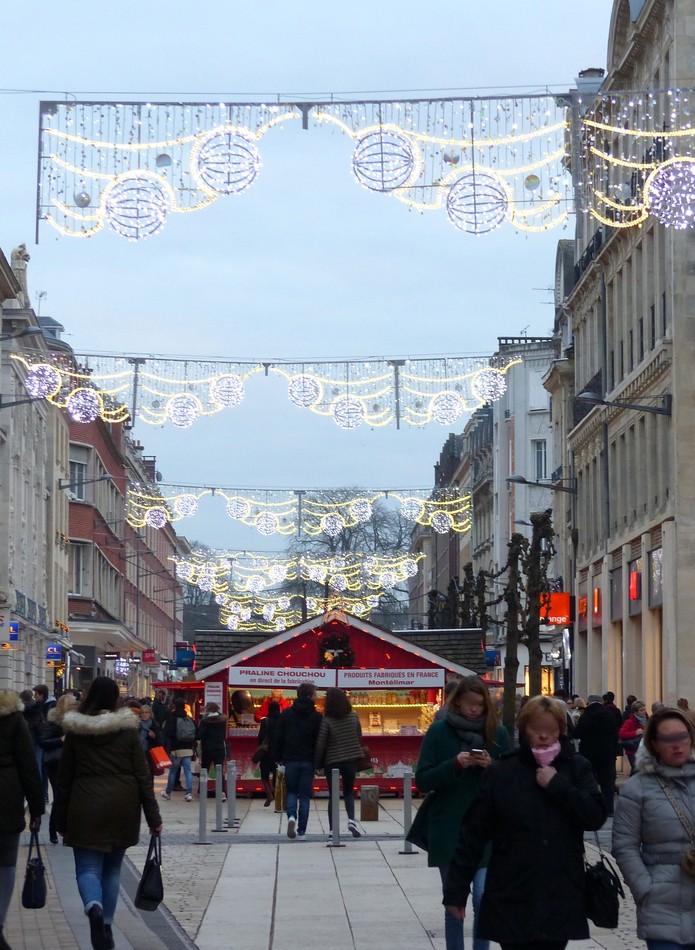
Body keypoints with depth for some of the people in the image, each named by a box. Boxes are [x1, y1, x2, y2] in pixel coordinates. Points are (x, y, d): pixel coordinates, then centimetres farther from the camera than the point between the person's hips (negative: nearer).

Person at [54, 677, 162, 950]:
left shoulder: (75, 732, -1)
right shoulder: (127, 730, -1)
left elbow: (64, 779, 2)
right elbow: (143, 776, -1)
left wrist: (61, 820, 10)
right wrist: (153, 817, 3)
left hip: (86, 808, -2)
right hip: (122, 809, 2)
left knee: (88, 868, -1)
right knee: (112, 868, 16)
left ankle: (94, 907, -31)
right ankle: (107, 925, 17)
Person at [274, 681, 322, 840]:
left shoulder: (286, 714, 2)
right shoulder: (317, 717, -3)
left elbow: (279, 738, 3)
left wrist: (279, 759, 8)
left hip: (290, 760, 1)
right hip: (308, 761, -1)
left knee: (291, 792, 14)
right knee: (305, 796, 5)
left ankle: (291, 816, -15)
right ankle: (301, 831, 2)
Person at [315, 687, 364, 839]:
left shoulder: (326, 720, -14)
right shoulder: (354, 716, -2)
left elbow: (320, 744, -12)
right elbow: (359, 737, 6)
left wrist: (317, 763, -1)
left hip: (332, 761, -3)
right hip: (351, 759, 3)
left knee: (333, 795, 8)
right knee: (349, 791, 18)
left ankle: (332, 829, 5)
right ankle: (351, 819, -6)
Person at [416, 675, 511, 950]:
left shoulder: (498, 732, 2)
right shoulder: (439, 731, -1)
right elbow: (423, 780, -4)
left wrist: (492, 767, -15)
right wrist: (455, 764, -18)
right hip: (449, 830, 0)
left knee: (484, 898, -11)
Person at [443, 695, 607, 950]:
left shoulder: (576, 768, 4)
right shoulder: (501, 773, 0)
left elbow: (596, 817, -7)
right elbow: (473, 834, 0)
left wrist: (557, 785, -12)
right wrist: (456, 888, -2)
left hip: (561, 901, 1)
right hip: (512, 900, -1)